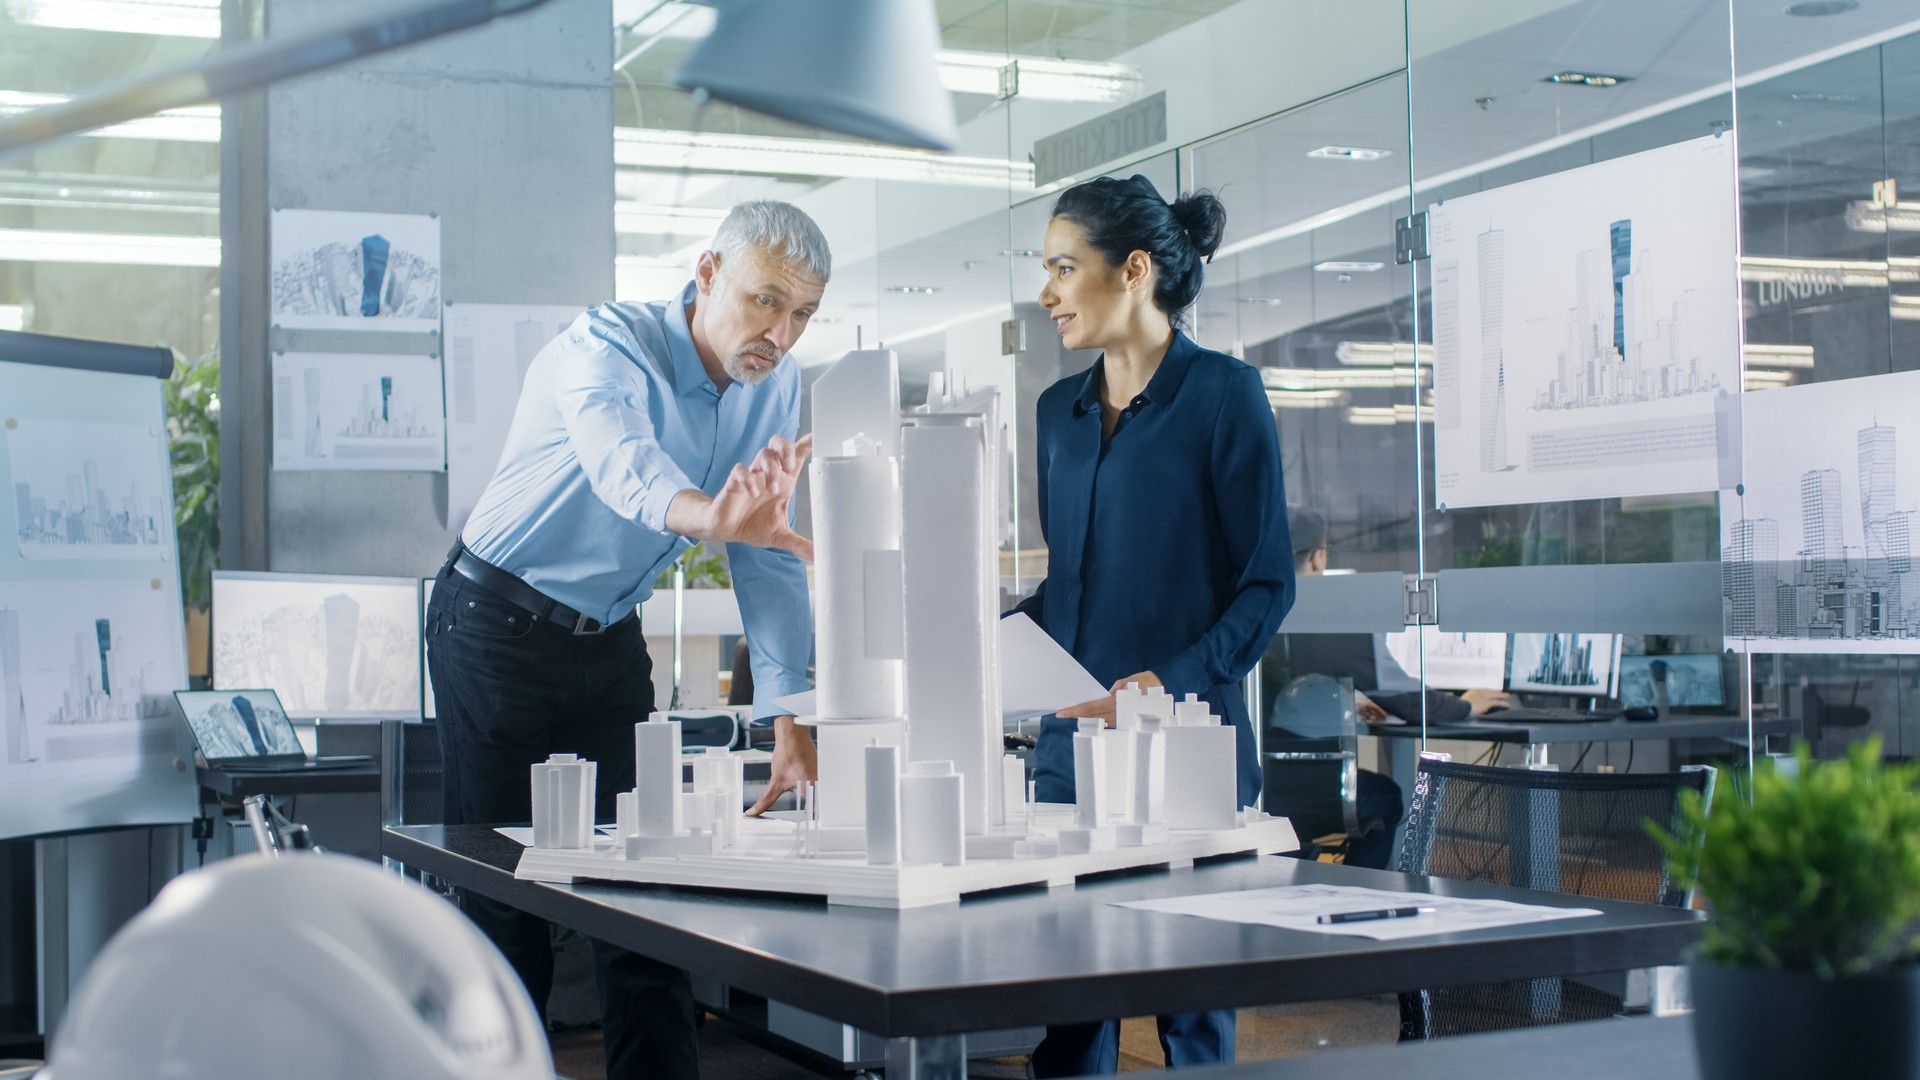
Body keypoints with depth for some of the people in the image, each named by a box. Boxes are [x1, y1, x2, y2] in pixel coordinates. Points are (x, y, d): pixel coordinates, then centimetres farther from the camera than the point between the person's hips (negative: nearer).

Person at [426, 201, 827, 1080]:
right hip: (498, 624, -5)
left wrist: (788, 723, -13)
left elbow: (769, 557, -4)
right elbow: (622, 463, -47)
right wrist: (707, 515, -70)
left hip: (610, 638, 6)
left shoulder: (776, 387, -4)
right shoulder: (607, 348, -24)